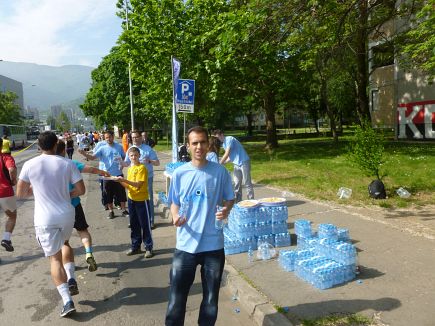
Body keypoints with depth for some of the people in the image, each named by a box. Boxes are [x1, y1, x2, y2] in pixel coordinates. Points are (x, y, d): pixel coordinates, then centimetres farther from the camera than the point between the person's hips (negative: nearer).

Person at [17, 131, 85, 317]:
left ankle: (67, 301, 1)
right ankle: (71, 279, 16)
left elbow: (20, 194, 2)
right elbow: (81, 190, -2)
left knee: (54, 258, 8)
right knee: (65, 242, 31)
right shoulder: (67, 164, -4)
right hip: (67, 214, 2)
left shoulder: (29, 165, -5)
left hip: (45, 219, -1)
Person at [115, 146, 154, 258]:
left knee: (145, 225, 2)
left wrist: (124, 180, -28)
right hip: (131, 199, 7)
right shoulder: (130, 168, 10)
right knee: (134, 225, 15)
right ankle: (135, 247, 26)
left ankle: (148, 248, 11)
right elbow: (128, 186, 10)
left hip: (142, 199, -7)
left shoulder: (142, 168, -13)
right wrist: (121, 182, -8)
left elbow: (138, 185, -22)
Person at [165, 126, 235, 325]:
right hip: (185, 245, 0)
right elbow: (174, 203, 6)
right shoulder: (179, 173, -3)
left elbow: (230, 199, 5)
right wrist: (175, 216, -15)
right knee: (177, 296, 9)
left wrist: (226, 210, -17)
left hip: (213, 245, 0)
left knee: (211, 297, 17)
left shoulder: (220, 172, -5)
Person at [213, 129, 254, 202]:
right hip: (236, 164, 9)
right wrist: (222, 163, 3)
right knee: (237, 184, 7)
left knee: (247, 183, -2)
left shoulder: (229, 139, -15)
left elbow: (226, 154, -22)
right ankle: (238, 202, 13)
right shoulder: (224, 144, 12)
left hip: (244, 162, -8)